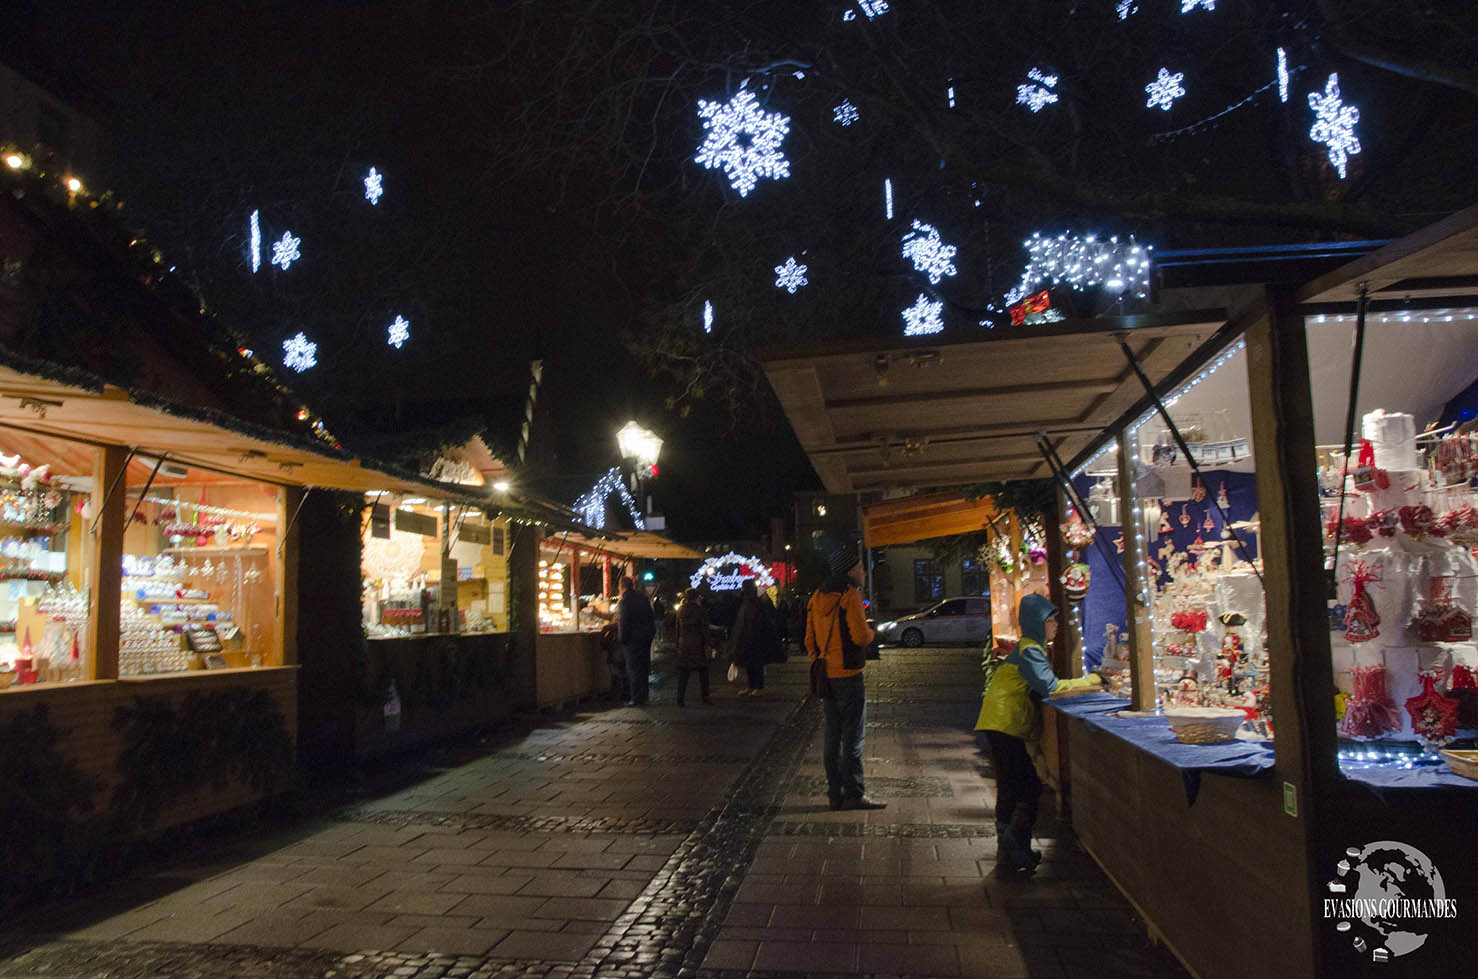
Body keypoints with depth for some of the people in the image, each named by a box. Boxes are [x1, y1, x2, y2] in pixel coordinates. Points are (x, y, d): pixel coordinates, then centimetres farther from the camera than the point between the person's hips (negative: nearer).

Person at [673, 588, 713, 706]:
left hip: (683, 644, 3)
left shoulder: (680, 610, 4)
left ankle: (680, 699, 3)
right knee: (703, 671, 10)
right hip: (698, 645, -3)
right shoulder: (701, 611, -8)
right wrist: (706, 646, -5)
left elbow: (678, 628, 8)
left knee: (683, 673, 6)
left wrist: (678, 644, 13)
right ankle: (705, 697, 12)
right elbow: (705, 631, -9)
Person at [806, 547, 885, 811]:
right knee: (853, 737, -3)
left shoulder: (817, 597, 13)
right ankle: (854, 794, 0)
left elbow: (810, 638, 15)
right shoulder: (849, 595, -12)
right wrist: (871, 633, 3)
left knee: (832, 735, 12)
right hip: (848, 674, -8)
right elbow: (861, 636, -17)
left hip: (826, 675, 8)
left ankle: (835, 794, 16)